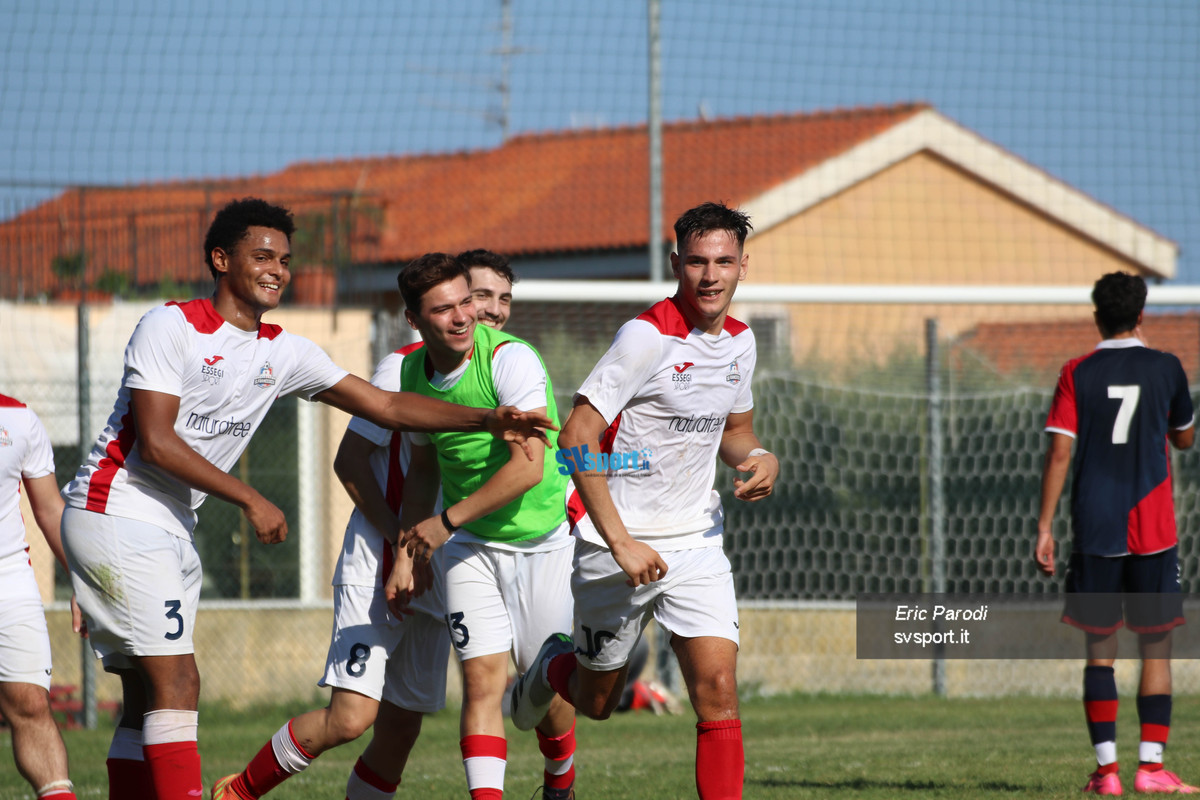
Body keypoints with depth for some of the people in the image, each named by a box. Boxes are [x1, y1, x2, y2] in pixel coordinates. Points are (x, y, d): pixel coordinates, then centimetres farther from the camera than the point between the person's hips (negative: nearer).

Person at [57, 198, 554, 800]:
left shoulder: (283, 354, 10)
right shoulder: (171, 327, -11)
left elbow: (384, 406, 7)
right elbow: (155, 442, -17)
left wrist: (488, 421, -4)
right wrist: (250, 501, -15)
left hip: (172, 529, 8)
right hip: (116, 515, -8)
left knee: (147, 703, 6)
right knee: (175, 682, -17)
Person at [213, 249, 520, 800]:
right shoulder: (405, 367, -10)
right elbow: (350, 461, -9)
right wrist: (403, 540, -16)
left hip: (439, 581, 6)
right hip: (377, 566, -6)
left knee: (401, 730, 4)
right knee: (351, 716, -16)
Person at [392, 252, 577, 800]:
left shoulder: (511, 359, -20)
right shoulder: (413, 374, 0)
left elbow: (527, 468, -25)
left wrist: (448, 520, -19)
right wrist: (406, 556, 11)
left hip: (543, 540, -4)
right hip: (469, 548, 4)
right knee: (482, 678, -10)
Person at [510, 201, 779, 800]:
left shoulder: (738, 341, 4)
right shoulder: (648, 336, -18)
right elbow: (577, 435, -22)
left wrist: (759, 459, -2)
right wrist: (620, 542, -25)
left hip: (697, 542, 5)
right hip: (618, 543, -5)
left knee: (717, 688, -12)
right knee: (596, 701, 11)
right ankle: (552, 667, 46)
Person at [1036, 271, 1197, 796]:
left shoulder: (1077, 375, 0)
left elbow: (1059, 453, -5)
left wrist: (1044, 528, -3)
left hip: (1095, 530, 0)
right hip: (1153, 528, 0)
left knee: (1099, 650, 5)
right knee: (1156, 649, 4)